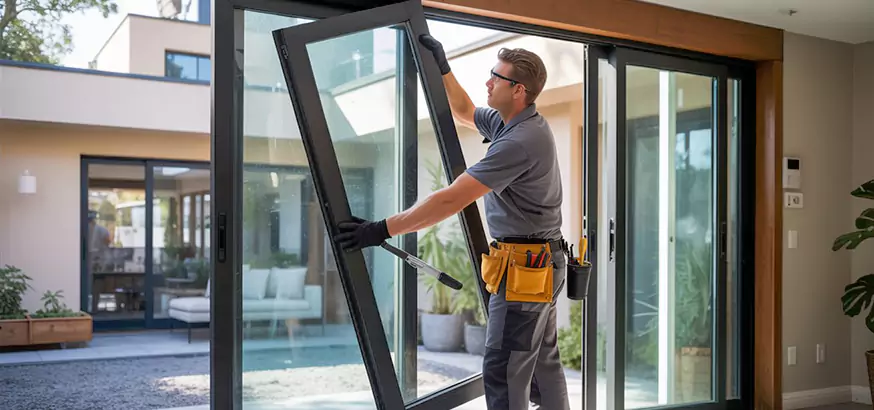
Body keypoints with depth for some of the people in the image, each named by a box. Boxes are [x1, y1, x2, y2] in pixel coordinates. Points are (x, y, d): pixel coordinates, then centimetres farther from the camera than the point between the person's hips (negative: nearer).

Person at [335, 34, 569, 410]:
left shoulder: (521, 140, -24)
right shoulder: (515, 122, 6)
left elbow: (453, 200, -28)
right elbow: (464, 112, 28)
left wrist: (383, 230, -25)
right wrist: (442, 67, 21)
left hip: (525, 271, -10)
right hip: (539, 265, 10)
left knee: (503, 372, -4)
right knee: (543, 365, 18)